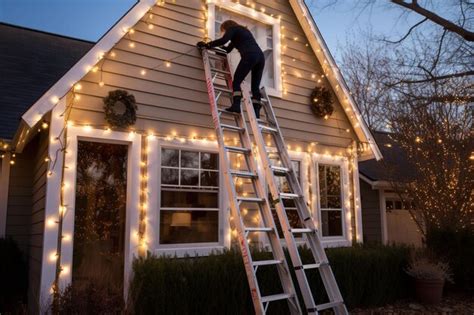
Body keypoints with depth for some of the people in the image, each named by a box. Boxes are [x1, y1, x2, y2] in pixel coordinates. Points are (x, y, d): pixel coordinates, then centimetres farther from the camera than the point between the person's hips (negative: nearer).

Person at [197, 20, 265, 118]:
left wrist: (207, 45, 3)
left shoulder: (232, 28, 14)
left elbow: (223, 40, -6)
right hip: (261, 56, 8)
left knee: (236, 81, -6)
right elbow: (228, 49, 37)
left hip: (249, 56, -8)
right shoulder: (244, 30, 38)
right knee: (255, 87, 3)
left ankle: (236, 105, -21)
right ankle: (256, 112, -7)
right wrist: (216, 46, 37)